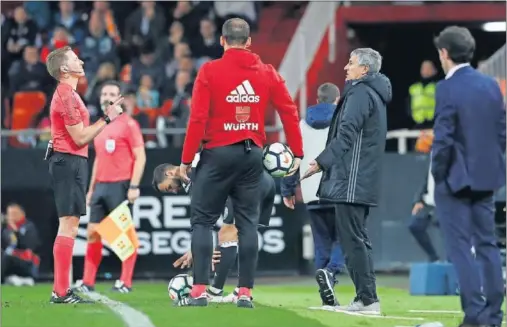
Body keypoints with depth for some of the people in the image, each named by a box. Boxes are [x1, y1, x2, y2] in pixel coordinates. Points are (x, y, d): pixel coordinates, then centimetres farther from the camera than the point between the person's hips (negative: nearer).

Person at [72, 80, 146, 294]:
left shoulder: (128, 124, -5)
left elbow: (140, 157, -9)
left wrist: (134, 186, -17)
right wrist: (91, 188, 20)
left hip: (120, 186, -7)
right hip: (101, 186, 7)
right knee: (92, 233, 4)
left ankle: (126, 282, -1)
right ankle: (88, 282, 7)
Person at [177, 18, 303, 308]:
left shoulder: (210, 71, -7)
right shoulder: (268, 73, 4)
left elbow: (198, 118, -10)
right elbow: (289, 111, 2)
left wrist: (186, 159, -5)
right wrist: (297, 152, 9)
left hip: (218, 153, -3)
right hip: (252, 154, 3)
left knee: (203, 220, 4)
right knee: (248, 223, 8)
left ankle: (200, 290, -3)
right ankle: (246, 292, 5)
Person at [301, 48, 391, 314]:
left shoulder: (360, 93, -11)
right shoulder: (375, 94, 20)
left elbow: (346, 135, -19)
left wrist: (321, 162, -16)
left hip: (351, 182, -10)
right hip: (366, 181, 10)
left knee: (352, 239, -9)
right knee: (358, 239, 13)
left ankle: (367, 299, -11)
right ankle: (367, 298, 14)